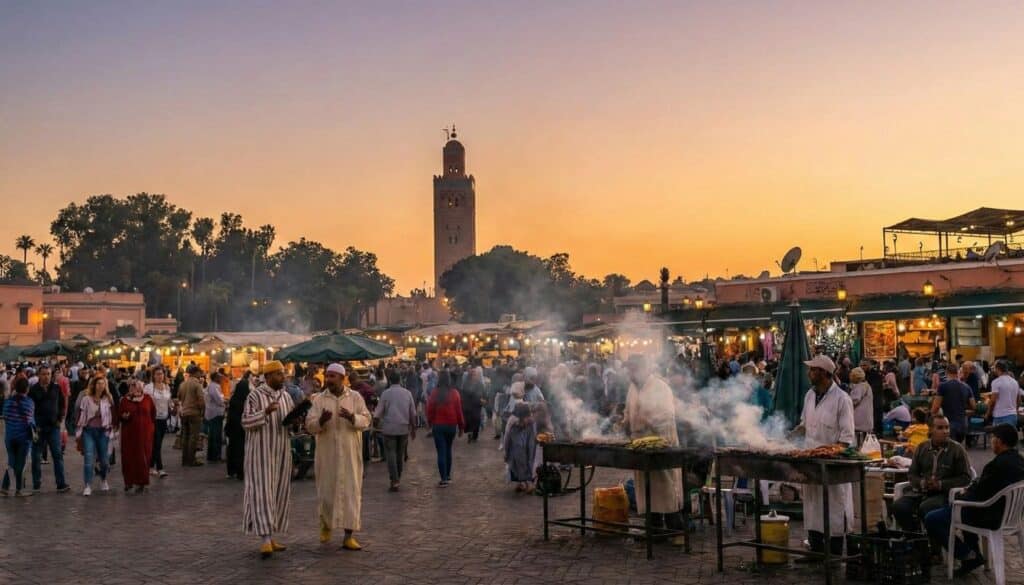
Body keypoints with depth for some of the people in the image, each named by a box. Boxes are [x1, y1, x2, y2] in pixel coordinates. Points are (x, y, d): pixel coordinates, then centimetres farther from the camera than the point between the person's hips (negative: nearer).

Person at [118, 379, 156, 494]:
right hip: (129, 433, 0)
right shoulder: (125, 400, 1)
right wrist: (123, 416, -15)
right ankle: (129, 481, 17)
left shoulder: (147, 399, 3)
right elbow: (119, 415, 6)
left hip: (144, 433, 0)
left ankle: (141, 483, 8)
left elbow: (153, 413, 12)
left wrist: (151, 426, 10)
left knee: (143, 457, 0)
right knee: (129, 457, 2)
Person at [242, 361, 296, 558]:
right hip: (261, 452, -6)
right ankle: (265, 540, -17)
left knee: (279, 493, 7)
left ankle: (270, 536, 16)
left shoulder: (286, 397, 11)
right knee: (263, 492, -12)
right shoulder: (255, 396, -7)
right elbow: (245, 421, -12)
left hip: (281, 452, 7)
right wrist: (265, 412, -26)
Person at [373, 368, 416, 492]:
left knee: (390, 454, -1)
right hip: (404, 428, 3)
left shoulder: (386, 393, -6)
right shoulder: (407, 393, 3)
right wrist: (413, 429, 15)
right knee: (400, 454, 15)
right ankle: (398, 479, 24)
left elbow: (378, 414, -4)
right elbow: (413, 414, 5)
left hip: (389, 428, -3)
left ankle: (394, 481, -10)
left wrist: (374, 416, 17)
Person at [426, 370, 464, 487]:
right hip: (451, 425, 2)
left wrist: (430, 423, 13)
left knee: (441, 452, -1)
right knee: (448, 450, 19)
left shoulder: (435, 393, -9)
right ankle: (448, 476, 24)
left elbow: (430, 410, -3)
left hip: (438, 425, -2)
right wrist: (461, 426, 5)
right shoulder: (454, 393, -7)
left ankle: (444, 479, -7)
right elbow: (459, 410, -4)